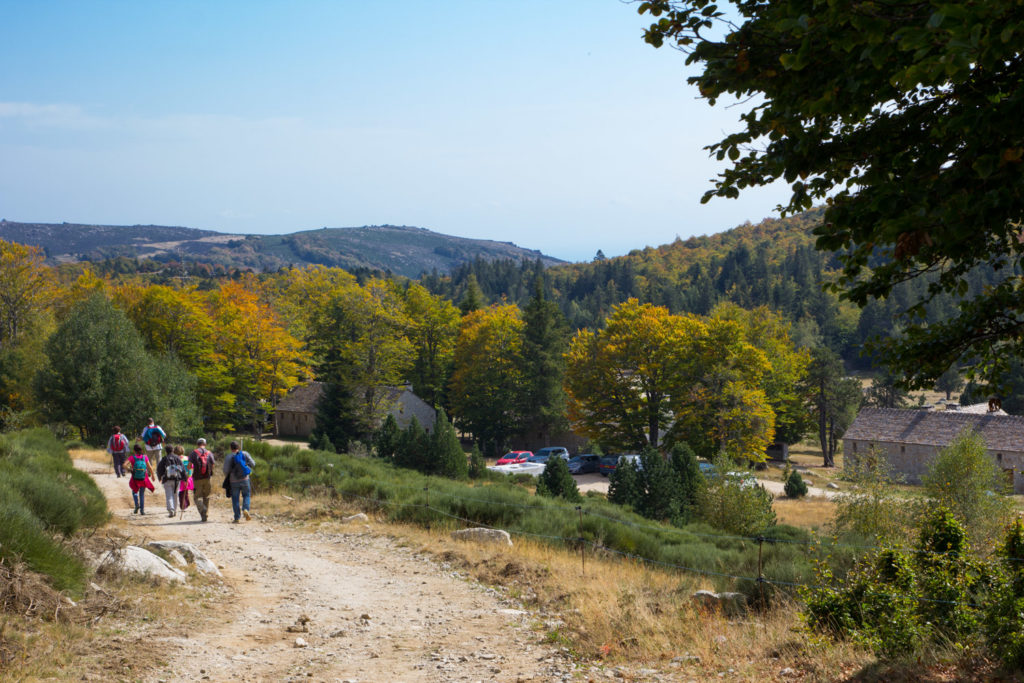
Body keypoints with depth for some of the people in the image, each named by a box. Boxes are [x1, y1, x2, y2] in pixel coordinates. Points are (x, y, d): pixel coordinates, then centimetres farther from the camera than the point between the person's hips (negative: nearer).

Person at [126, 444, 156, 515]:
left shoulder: (132, 457, -8)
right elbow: (150, 467, -2)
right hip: (144, 479, 1)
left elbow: (124, 464, -19)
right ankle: (142, 510, 10)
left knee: (134, 491, 25)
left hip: (135, 479, -1)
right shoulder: (144, 457, -4)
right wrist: (153, 475, 13)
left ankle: (137, 504, 1)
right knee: (142, 494, 17)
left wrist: (128, 469, 1)